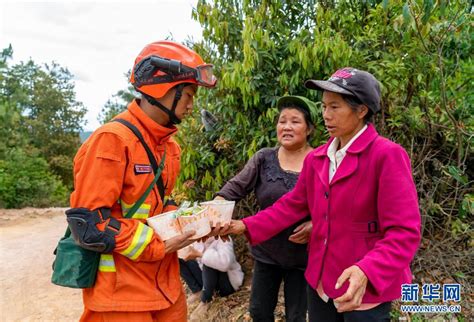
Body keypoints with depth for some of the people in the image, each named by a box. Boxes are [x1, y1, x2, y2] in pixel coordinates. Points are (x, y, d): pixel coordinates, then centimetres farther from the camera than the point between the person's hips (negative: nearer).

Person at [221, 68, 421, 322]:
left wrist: (367, 272, -36)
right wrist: (246, 226, -2)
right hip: (320, 282, 6)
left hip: (367, 289, -6)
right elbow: (293, 205, 7)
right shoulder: (316, 158, 4)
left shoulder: (387, 155, -16)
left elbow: (404, 231, -21)